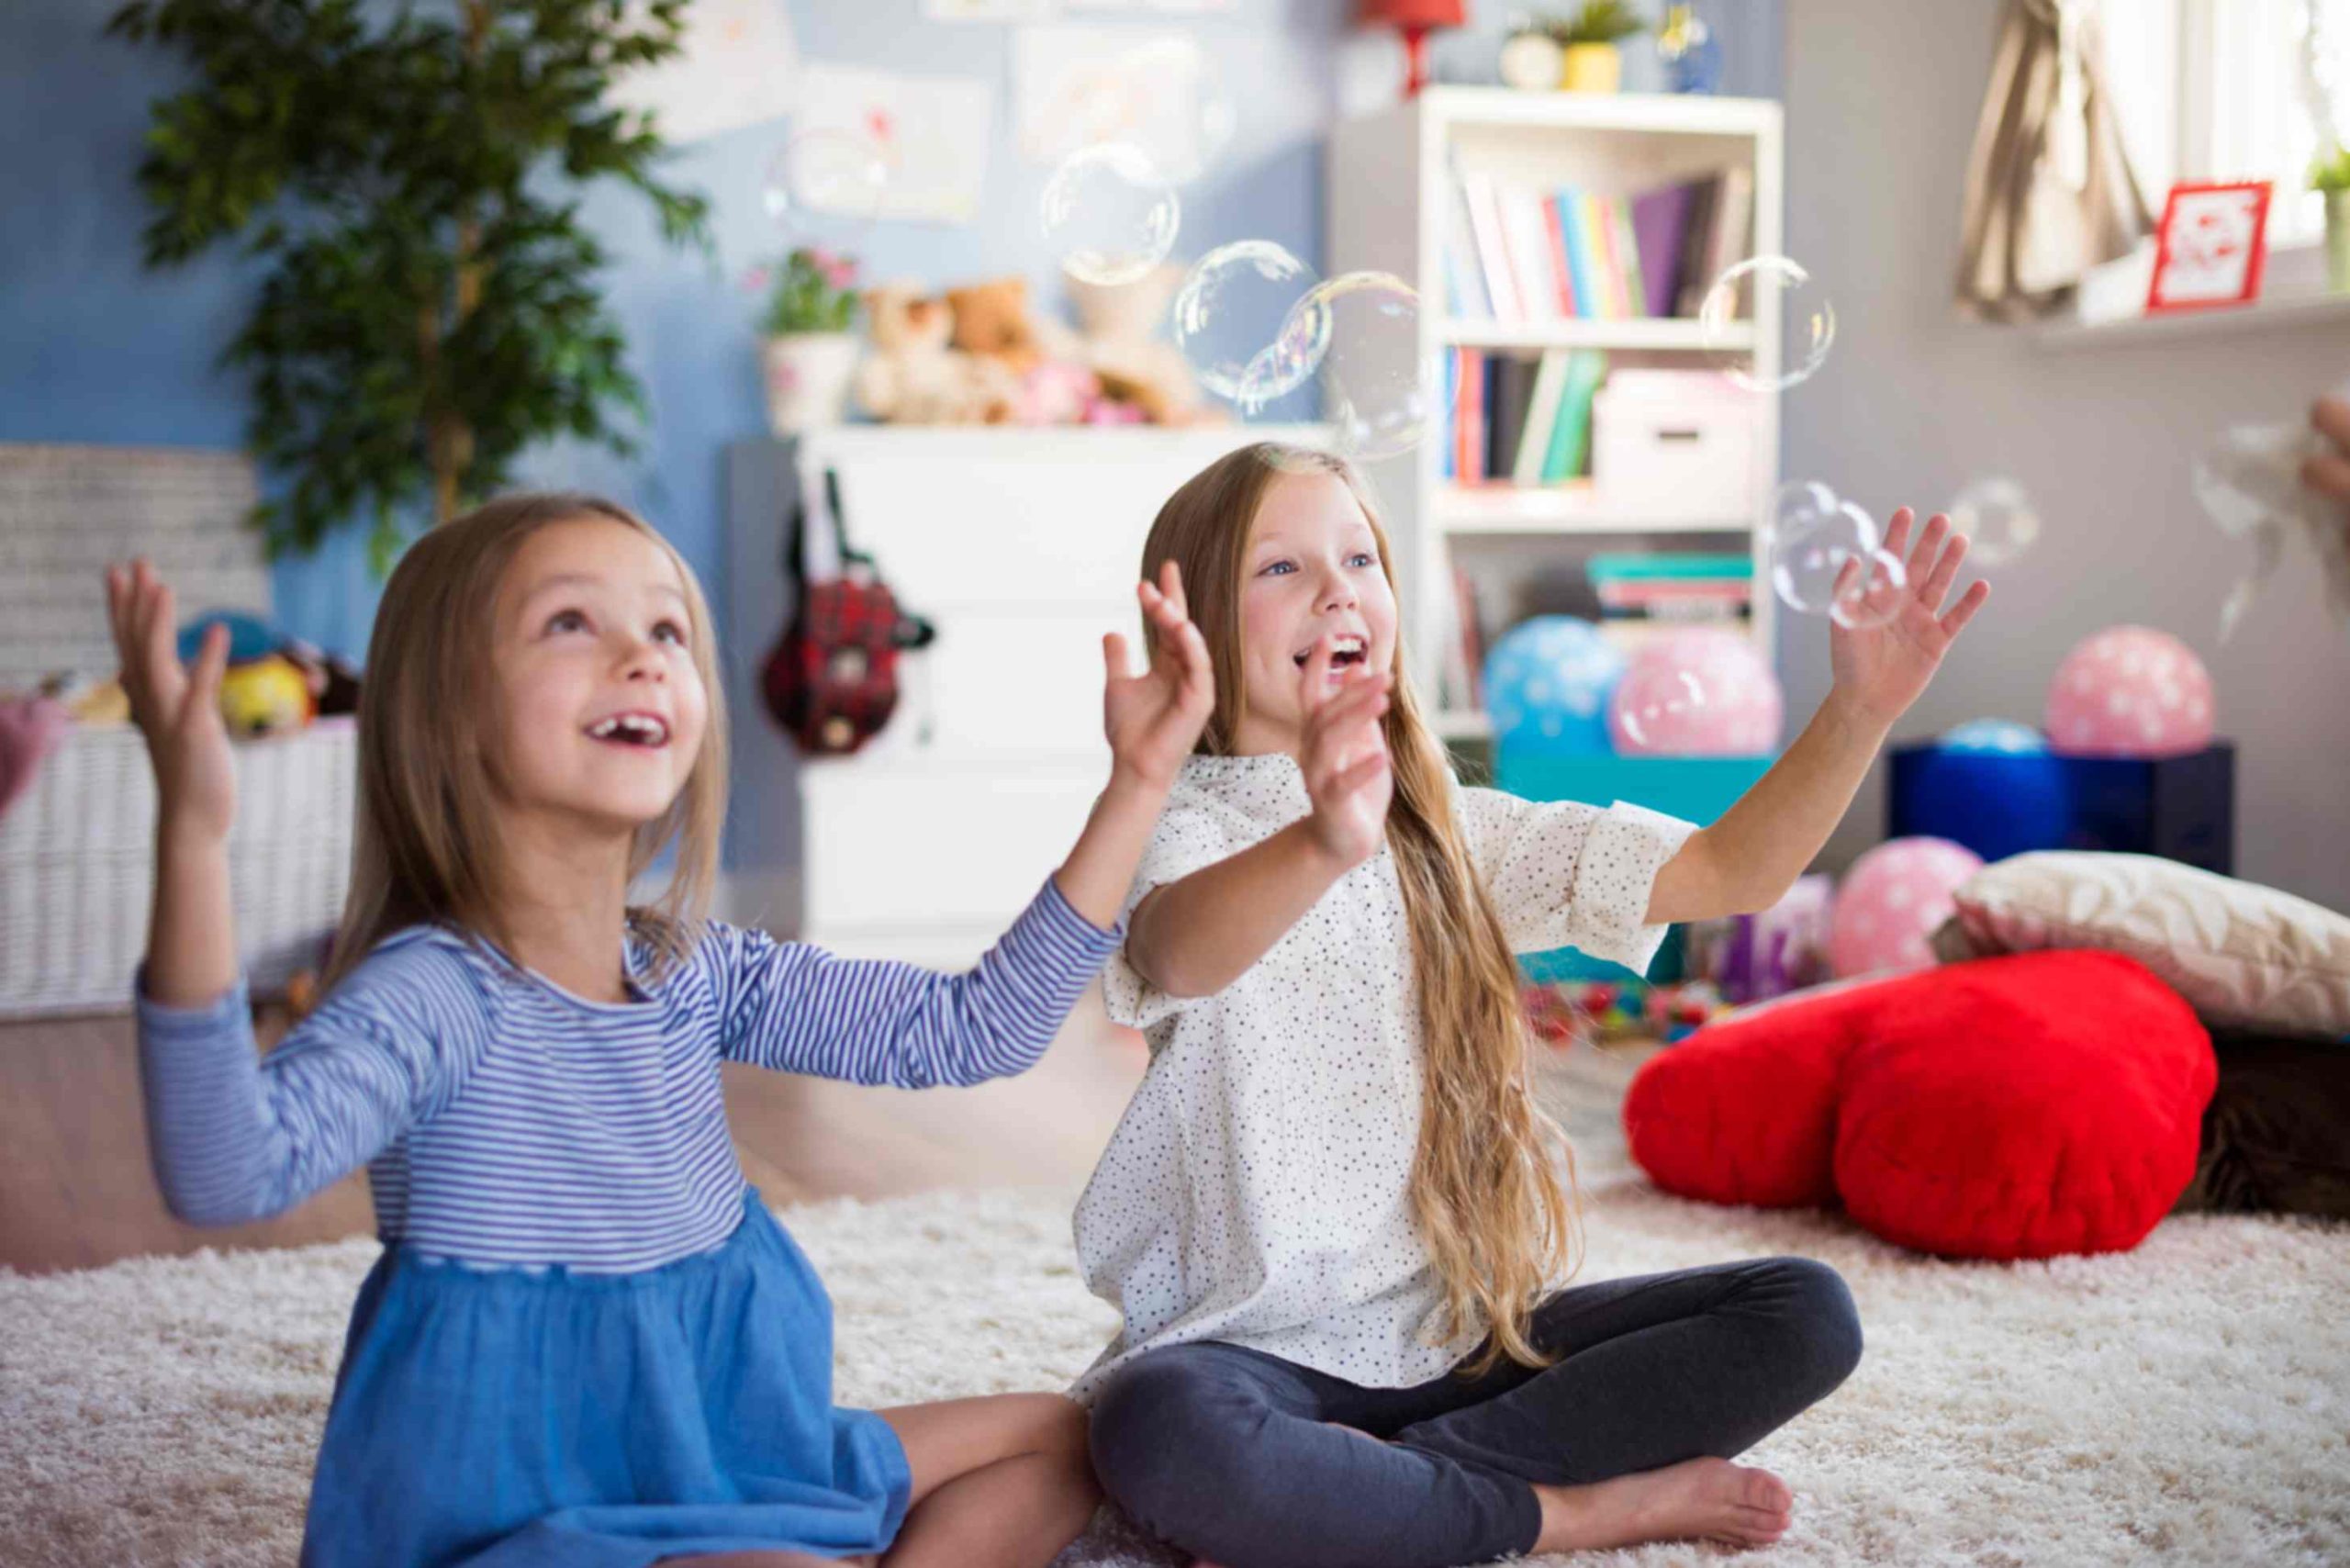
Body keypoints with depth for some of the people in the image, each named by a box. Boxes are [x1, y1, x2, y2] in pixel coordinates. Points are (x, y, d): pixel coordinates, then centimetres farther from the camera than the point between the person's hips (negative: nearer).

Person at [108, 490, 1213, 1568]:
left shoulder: (697, 973, 2)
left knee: (1057, 1439, 15)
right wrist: (194, 838, -52)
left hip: (719, 1470, 8)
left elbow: (975, 1030, 4)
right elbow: (229, 1170, -40)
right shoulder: (437, 994, -21)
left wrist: (1135, 785, -1)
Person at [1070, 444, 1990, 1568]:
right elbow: (1177, 952, -33)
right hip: (1260, 1350, -5)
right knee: (1159, 1431, -38)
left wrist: (1861, 708, -14)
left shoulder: (1455, 836, 11)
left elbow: (1728, 873, 3)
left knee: (1804, 1313, -10)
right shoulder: (1181, 828, -7)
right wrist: (1324, 845, -55)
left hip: (1464, 1338, 6)